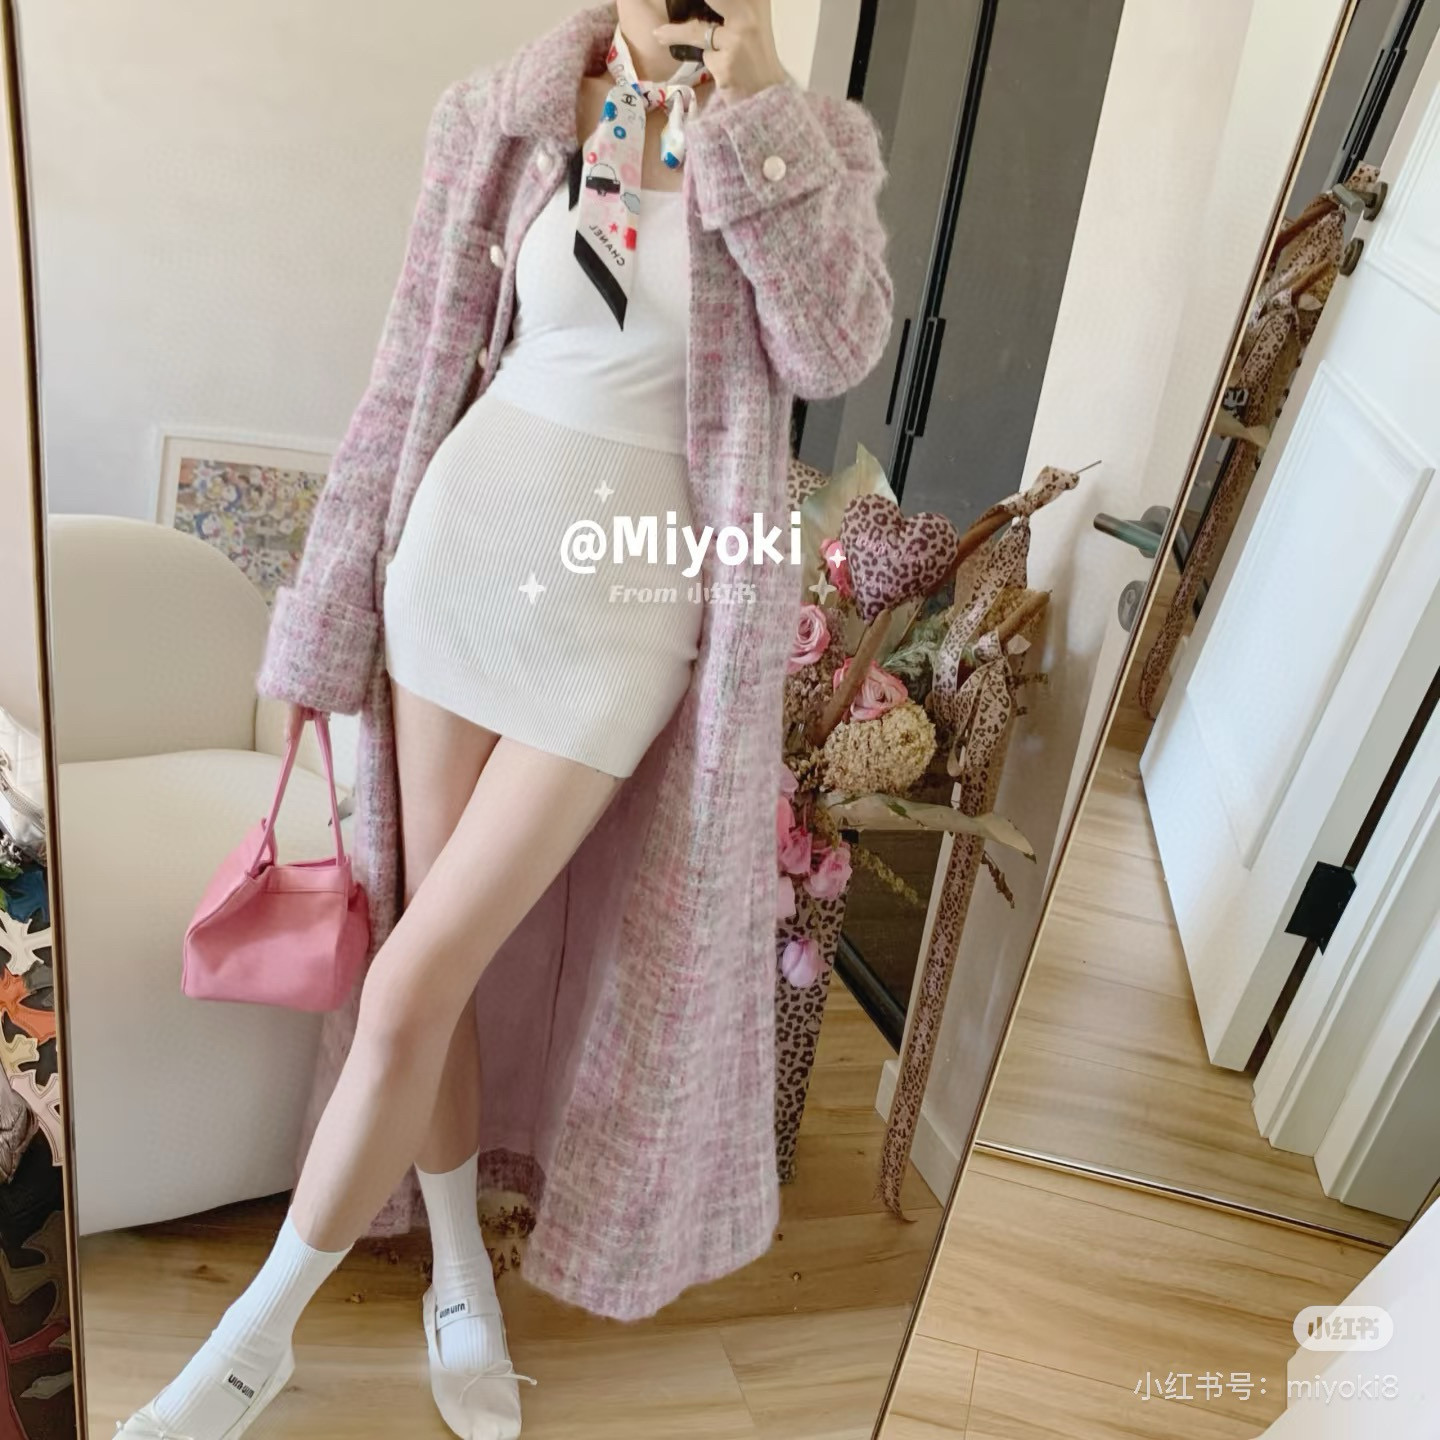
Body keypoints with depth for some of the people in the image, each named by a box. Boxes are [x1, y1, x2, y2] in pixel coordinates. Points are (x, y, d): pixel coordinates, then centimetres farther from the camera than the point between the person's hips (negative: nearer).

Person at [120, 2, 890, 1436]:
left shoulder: (812, 143, 4)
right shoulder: (502, 120, 5)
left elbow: (835, 349, -13)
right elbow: (414, 375, 5)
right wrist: (333, 612, 4)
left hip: (623, 613, -2)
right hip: (459, 556, 3)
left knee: (415, 982, -2)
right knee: (438, 963, 9)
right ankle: (460, 1278, 35)